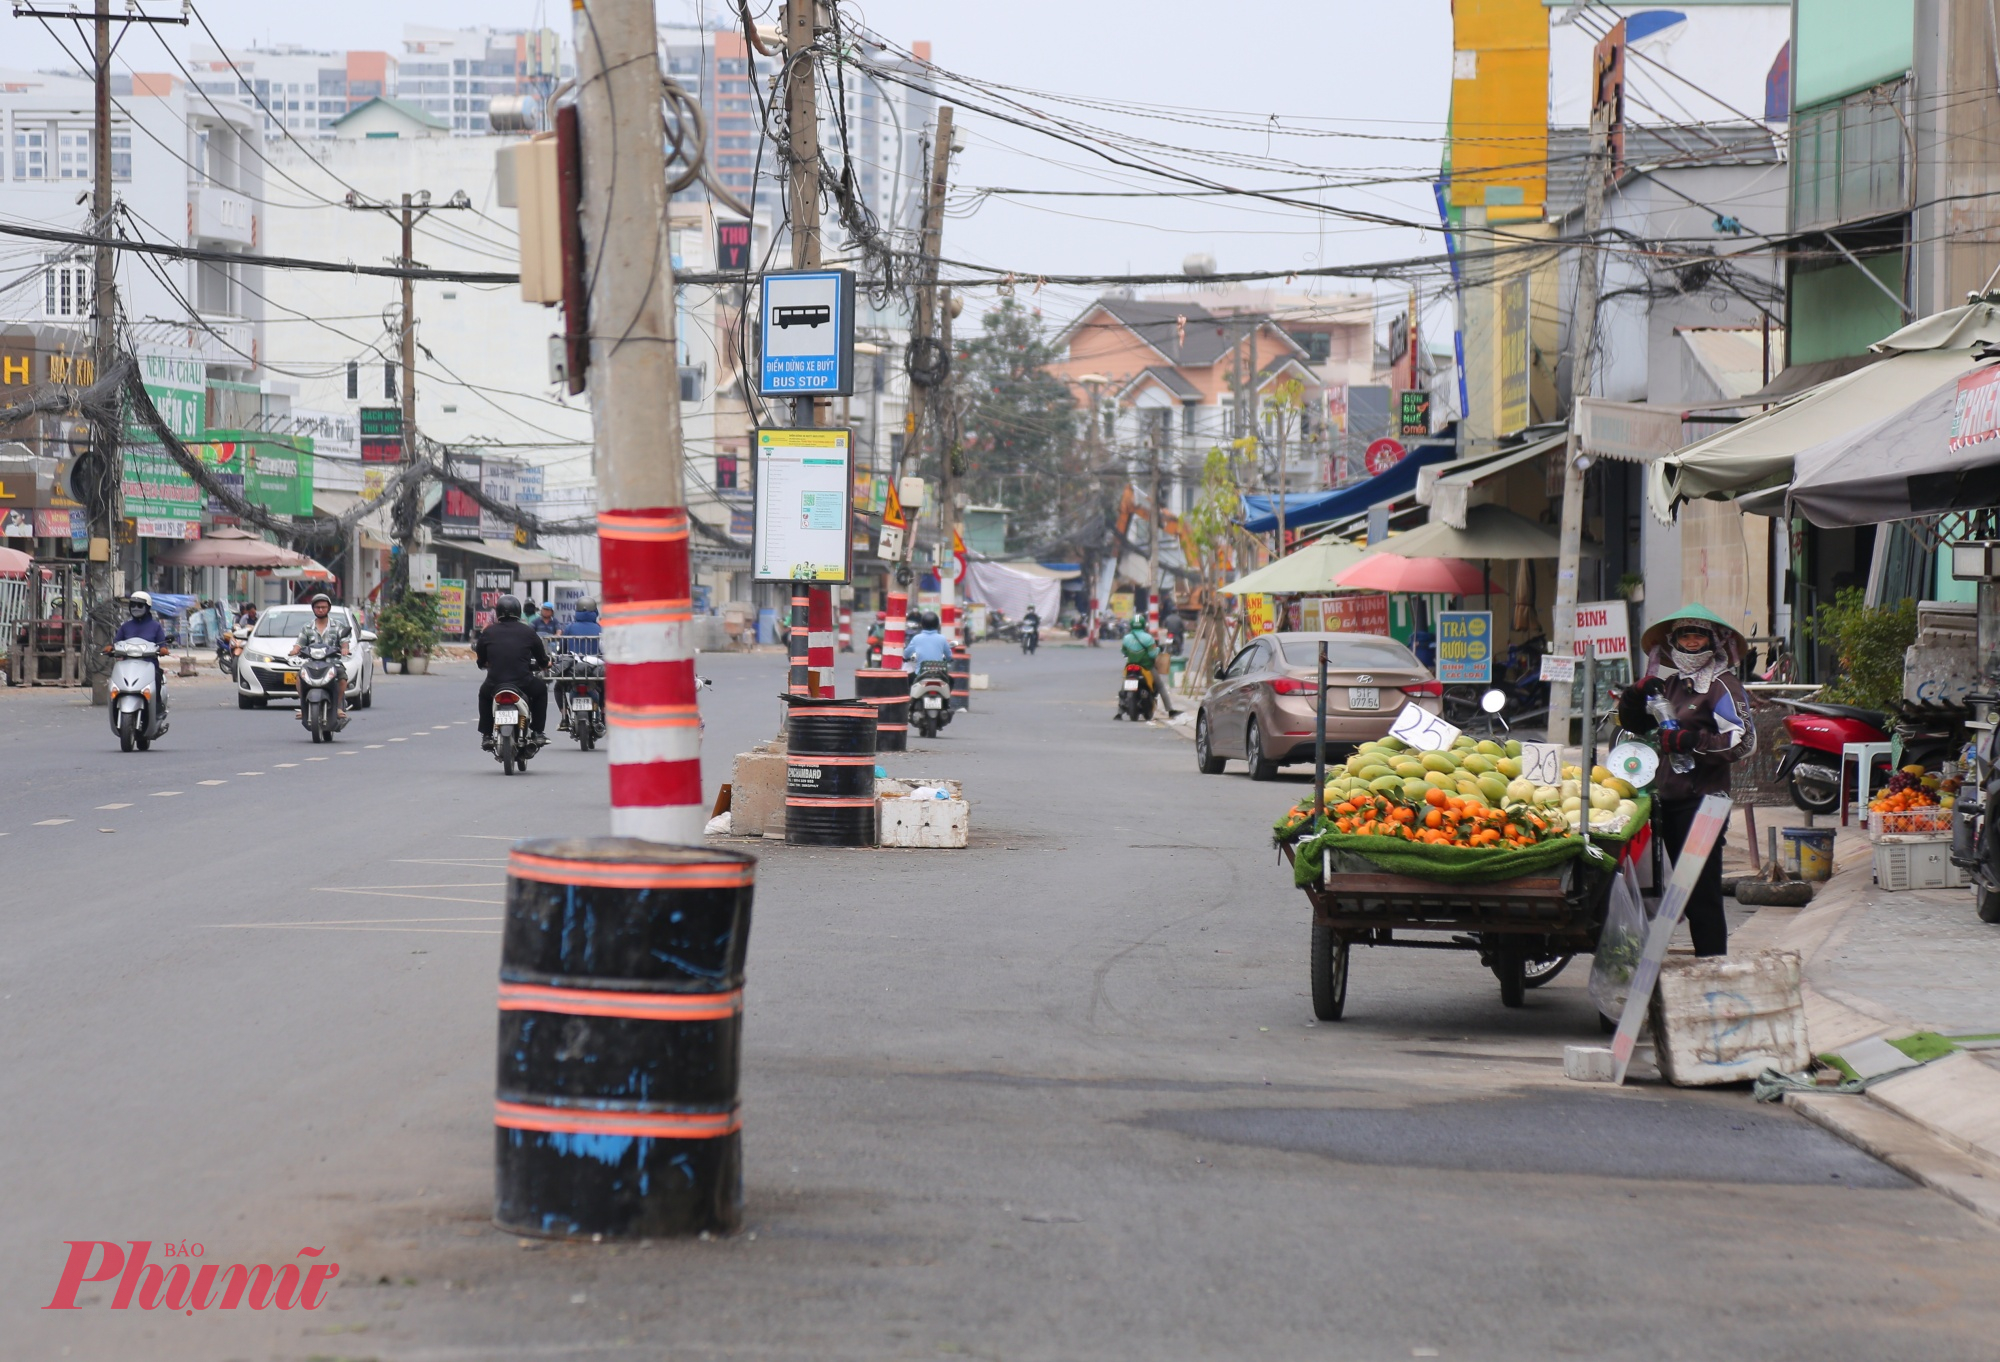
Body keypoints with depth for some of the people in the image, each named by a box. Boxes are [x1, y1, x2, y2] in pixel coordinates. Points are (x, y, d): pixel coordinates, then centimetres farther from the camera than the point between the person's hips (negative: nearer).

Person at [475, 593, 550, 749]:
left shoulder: (488, 632, 6)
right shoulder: (527, 632, 5)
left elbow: (481, 662, 13)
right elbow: (543, 662, 12)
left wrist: (485, 664, 37)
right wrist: (544, 665, 35)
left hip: (494, 683, 1)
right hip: (523, 683, -1)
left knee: (484, 693, 36)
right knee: (541, 688, 31)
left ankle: (486, 736, 30)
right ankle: (537, 733, 26)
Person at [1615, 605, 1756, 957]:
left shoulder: (1722, 686, -7)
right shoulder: (1670, 682, 16)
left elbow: (1744, 741, -18)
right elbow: (1635, 723, 26)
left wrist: (1687, 741, -20)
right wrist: (1639, 693, 5)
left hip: (1701, 800, -8)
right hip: (1668, 797, 8)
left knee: (1703, 894, -9)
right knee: (1685, 888, 13)